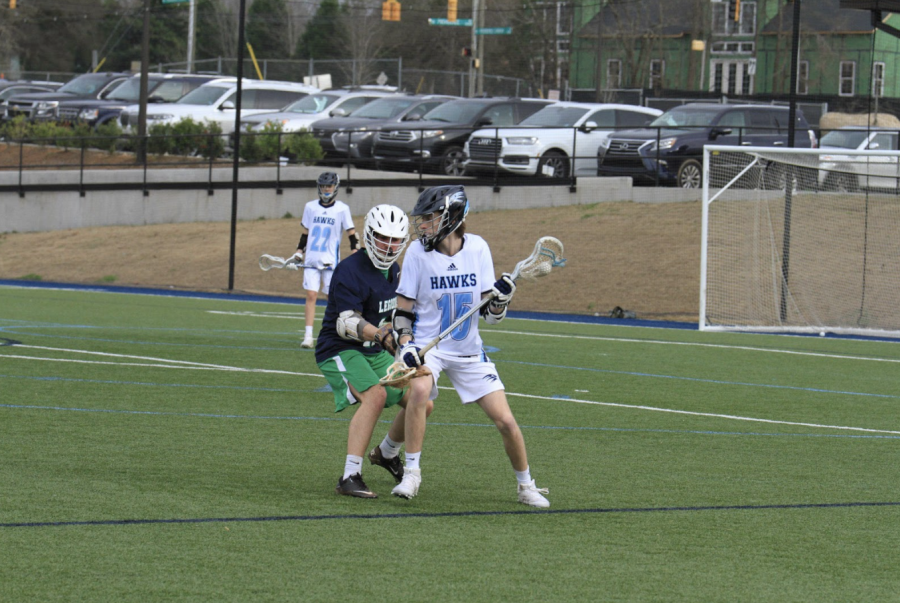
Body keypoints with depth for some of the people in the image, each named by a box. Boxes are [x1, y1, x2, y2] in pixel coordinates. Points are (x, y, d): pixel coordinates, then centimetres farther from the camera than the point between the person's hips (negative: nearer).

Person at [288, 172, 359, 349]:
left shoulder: (342, 209, 0)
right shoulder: (310, 207, 8)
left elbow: (351, 234, 3)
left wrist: (355, 256, -5)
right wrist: (298, 254, 12)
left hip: (331, 261, -2)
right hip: (311, 260, 2)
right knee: (311, 295, -7)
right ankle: (308, 336, -9)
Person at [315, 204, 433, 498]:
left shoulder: (393, 270, 8)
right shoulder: (350, 271, -20)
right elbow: (346, 323, -30)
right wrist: (382, 335, -43)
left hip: (375, 353, 8)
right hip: (339, 351, -8)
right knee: (375, 395, -33)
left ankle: (387, 453, 34)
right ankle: (350, 477, -34)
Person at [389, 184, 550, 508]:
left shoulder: (477, 248, -5)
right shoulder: (417, 253, -10)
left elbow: (492, 315, -1)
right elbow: (403, 311, -3)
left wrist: (501, 297, -21)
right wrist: (405, 346, -19)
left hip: (468, 351, 2)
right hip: (427, 346, -2)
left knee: (506, 421, -2)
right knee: (419, 391, -34)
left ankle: (526, 486, 20)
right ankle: (411, 473, -19)